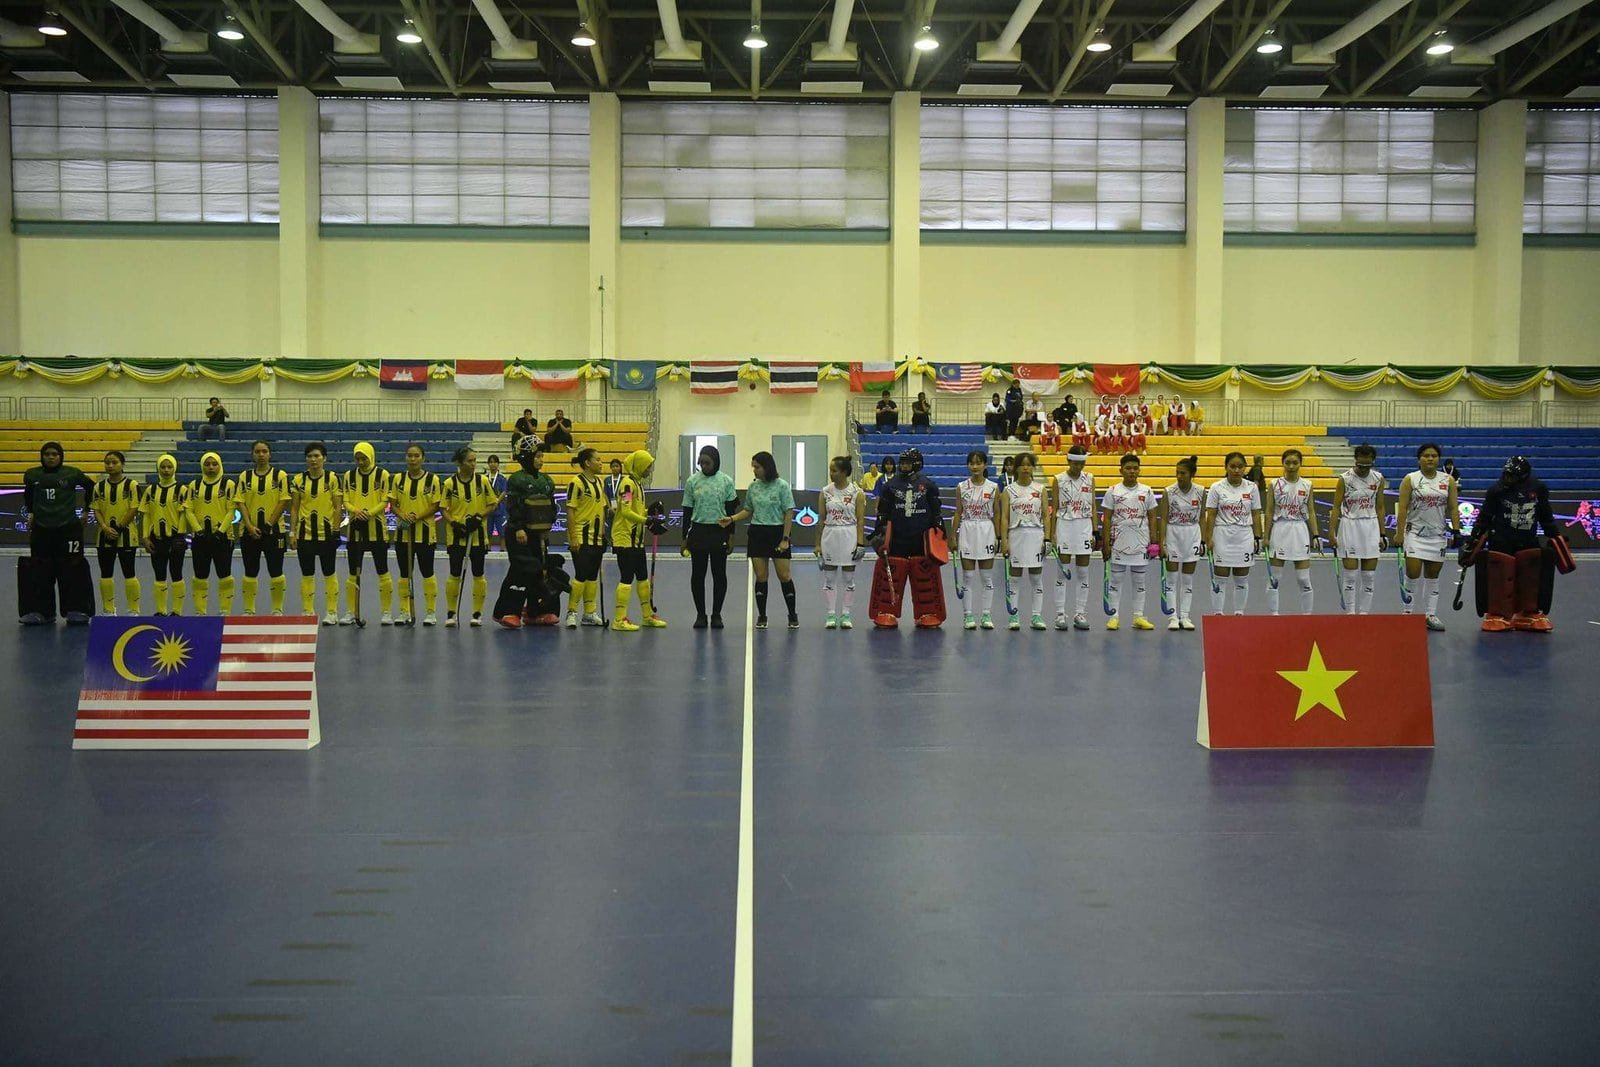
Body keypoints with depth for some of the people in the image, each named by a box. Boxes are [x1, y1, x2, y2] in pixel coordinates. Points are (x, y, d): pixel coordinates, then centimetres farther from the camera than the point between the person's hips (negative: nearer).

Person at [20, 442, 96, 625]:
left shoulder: (72, 474, -3)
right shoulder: (32, 475, 4)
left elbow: (91, 486, 10)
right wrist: (31, 512, 17)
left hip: (69, 529, -2)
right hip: (41, 530, 2)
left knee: (71, 570, 0)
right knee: (40, 572, 6)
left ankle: (76, 610, 7)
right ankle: (40, 611, 14)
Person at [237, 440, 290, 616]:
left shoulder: (280, 475, 0)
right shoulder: (245, 477, 7)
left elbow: (284, 502, -5)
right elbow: (241, 502, 2)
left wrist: (269, 524, -11)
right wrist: (249, 526, -10)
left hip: (273, 530, -2)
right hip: (249, 531, 2)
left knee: (275, 572, 0)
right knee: (250, 572, 7)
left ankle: (277, 609, 9)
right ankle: (249, 610, 15)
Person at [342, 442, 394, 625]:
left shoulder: (383, 476, -2)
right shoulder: (349, 476, 6)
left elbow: (385, 502, -6)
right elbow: (346, 502, 5)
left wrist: (369, 513, -22)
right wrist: (356, 511, -17)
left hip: (376, 529, -3)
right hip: (355, 529, 3)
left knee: (382, 572, 2)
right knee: (353, 573, 6)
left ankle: (387, 612, 8)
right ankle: (351, 612, 13)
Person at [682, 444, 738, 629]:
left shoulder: (726, 481, 0)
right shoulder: (692, 481, 1)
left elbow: (731, 510, 3)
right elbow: (687, 511, 5)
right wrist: (684, 537, 2)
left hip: (719, 531, -1)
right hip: (698, 531, 1)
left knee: (719, 575, 3)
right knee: (697, 574, 4)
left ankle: (716, 614, 13)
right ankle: (700, 615, 13)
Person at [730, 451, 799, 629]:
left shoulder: (782, 486, -7)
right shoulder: (753, 486, 6)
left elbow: (789, 513, -8)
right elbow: (748, 511, 14)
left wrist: (785, 539, -12)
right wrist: (731, 519, -2)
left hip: (777, 533, -4)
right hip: (757, 534, 4)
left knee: (784, 576, -1)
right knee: (761, 577, 4)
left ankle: (793, 615, 12)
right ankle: (761, 616, 12)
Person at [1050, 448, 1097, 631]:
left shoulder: (1090, 479, 6)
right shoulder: (1059, 479, 0)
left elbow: (1093, 506, 8)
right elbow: (1054, 508, 1)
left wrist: (1094, 532, 3)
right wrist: (1052, 534, -4)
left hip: (1084, 526, 2)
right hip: (1064, 526, -2)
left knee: (1083, 573, 4)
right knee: (1062, 573, -1)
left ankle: (1080, 614, 9)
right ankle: (1060, 614, 4)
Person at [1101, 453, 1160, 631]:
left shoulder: (1147, 491, 4)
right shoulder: (1113, 492, 1)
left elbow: (1152, 518, 6)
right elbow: (1106, 519, 0)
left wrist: (1154, 541, 0)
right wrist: (1105, 543, -5)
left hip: (1141, 543, 1)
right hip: (1118, 542, -1)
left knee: (1140, 580, 6)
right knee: (1116, 579, 3)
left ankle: (1138, 616, 12)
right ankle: (1114, 616, 8)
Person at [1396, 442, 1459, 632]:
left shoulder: (1448, 481, 5)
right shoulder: (1410, 480, -3)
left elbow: (1453, 508, 6)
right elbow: (1402, 509, -6)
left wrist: (1456, 530, -3)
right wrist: (1399, 534, -11)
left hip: (1438, 535, 3)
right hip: (1415, 533, -3)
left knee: (1432, 576, 7)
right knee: (1413, 574, -8)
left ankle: (1430, 614, 14)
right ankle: (1407, 612, 4)